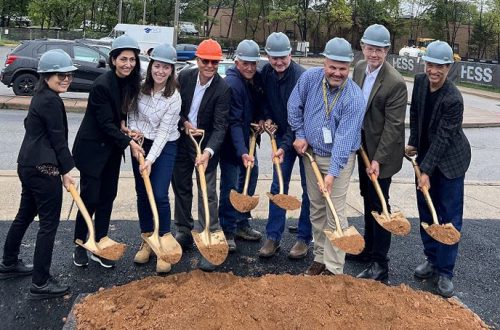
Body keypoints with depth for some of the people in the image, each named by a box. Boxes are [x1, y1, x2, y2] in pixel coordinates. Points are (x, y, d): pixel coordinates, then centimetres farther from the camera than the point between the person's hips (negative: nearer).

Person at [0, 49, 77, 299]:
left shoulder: (41, 97, 14)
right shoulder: (51, 101, -16)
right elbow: (58, 139, -15)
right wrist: (65, 172, -6)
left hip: (28, 165, 10)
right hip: (43, 169, -10)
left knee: (25, 215, 22)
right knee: (49, 223, -3)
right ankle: (40, 283, 2)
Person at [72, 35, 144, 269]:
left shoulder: (131, 83, 0)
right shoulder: (102, 85, -22)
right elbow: (105, 123, -21)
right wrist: (128, 142, -20)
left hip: (112, 149, 7)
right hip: (92, 148, -7)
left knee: (107, 198, 10)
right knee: (90, 199, -1)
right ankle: (79, 247, 18)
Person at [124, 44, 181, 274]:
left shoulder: (174, 97, -18)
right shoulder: (141, 88, -5)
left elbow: (163, 132, -20)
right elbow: (132, 111, 11)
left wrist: (150, 160, -26)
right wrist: (133, 129, -9)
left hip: (164, 147, -4)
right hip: (140, 143, 5)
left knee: (159, 195, -12)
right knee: (142, 194, 9)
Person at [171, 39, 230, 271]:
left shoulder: (223, 89, -18)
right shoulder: (184, 77, -5)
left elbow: (220, 127, -21)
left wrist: (208, 151, -35)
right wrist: (184, 122, -10)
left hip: (206, 145, -5)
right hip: (182, 141, 5)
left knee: (207, 193, -7)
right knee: (181, 187, 13)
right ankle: (184, 233, 28)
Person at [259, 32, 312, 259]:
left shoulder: (301, 77, -24)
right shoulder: (266, 72, -5)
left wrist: (285, 145, -30)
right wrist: (268, 118, -4)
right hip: (282, 134, 5)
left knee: (309, 188, 2)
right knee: (278, 186, 5)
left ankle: (304, 238, 13)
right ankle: (273, 236, 12)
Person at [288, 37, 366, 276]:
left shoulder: (355, 98, -21)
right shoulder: (310, 78, -8)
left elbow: (344, 138, -25)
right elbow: (294, 106, 8)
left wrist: (332, 173, -28)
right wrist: (300, 135, 4)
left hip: (339, 158, -5)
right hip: (311, 154, 5)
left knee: (335, 213, -6)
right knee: (316, 209, 13)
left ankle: (333, 267, 3)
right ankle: (320, 257, 27)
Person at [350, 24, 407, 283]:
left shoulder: (395, 83, -23)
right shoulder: (359, 68, 0)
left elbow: (393, 126, -21)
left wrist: (378, 159, -22)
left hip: (382, 150, -7)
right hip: (363, 145, 7)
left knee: (378, 203, -2)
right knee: (368, 198, 19)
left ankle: (379, 264, 7)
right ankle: (369, 248, 35)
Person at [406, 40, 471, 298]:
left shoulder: (453, 99, -25)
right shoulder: (420, 81, -6)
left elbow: (443, 137, -25)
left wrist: (427, 171, -25)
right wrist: (413, 143, 7)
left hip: (449, 161, -6)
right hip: (426, 156, 7)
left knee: (449, 216, 0)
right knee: (426, 211, 15)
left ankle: (445, 271, 10)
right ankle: (432, 258, 30)